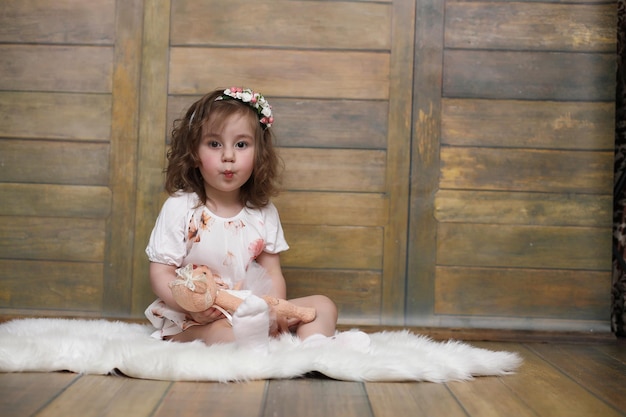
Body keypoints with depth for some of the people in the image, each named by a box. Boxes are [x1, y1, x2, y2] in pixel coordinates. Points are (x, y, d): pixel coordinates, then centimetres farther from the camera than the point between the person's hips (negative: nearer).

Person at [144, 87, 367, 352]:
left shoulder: (263, 212, 4)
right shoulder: (180, 208, -8)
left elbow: (272, 273, 4)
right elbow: (161, 273, -9)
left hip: (251, 312, 5)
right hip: (189, 320, -5)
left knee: (323, 306, -5)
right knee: (225, 333, -39)